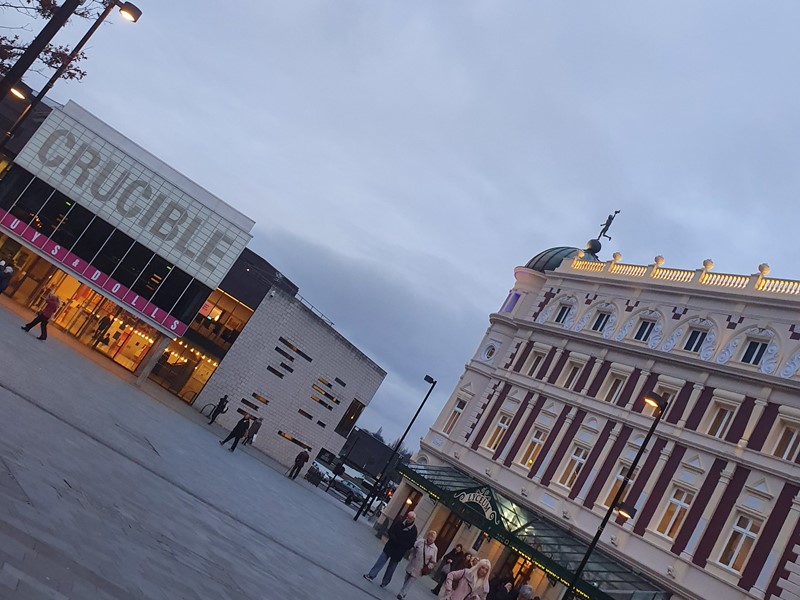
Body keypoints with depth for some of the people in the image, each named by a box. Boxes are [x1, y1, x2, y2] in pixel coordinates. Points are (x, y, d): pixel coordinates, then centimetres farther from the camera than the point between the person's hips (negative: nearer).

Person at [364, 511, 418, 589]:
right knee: (381, 561, 2)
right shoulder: (400, 523, -4)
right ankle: (371, 575, 9)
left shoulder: (414, 530, -14)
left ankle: (384, 583, 19)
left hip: (398, 552, -3)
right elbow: (390, 531, 0)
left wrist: (398, 542, -18)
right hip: (390, 547, 3)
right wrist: (394, 539, -16)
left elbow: (410, 544, -15)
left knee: (391, 568, 7)